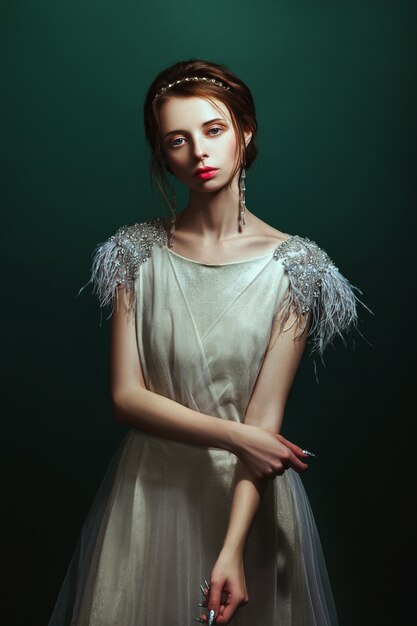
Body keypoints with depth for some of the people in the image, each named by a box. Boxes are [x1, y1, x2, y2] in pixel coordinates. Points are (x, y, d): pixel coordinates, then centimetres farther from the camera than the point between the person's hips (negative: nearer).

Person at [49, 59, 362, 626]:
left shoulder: (292, 265, -8)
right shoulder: (139, 253, -4)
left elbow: (266, 414, -13)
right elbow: (126, 395, -8)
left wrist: (233, 549, -21)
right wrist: (235, 435, -18)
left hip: (249, 495, -1)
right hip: (151, 489, 1)